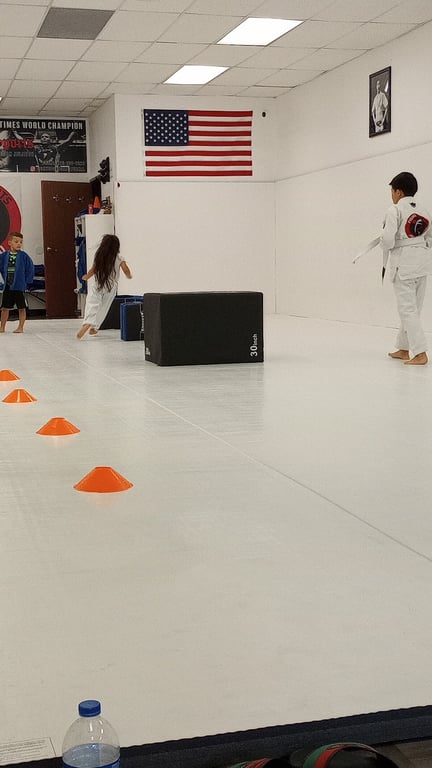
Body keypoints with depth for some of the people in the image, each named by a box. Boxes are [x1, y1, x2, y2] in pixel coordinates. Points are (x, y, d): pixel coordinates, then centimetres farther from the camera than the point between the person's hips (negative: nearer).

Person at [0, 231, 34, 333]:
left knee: (21, 308, 3)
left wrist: (26, 282, -4)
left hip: (19, 287, -3)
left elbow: (30, 269, -2)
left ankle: (20, 327, 11)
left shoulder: (23, 256, -7)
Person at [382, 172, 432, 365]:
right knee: (412, 307, 15)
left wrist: (386, 246, 4)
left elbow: (388, 240, -17)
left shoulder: (395, 210, -11)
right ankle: (403, 349, 26)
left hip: (403, 262, -7)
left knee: (407, 309, -5)